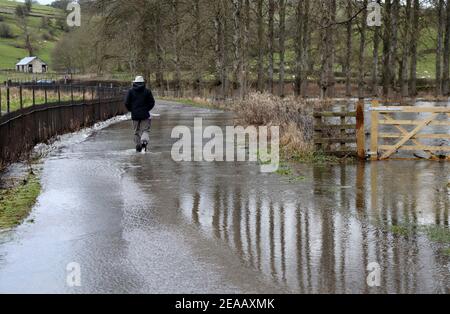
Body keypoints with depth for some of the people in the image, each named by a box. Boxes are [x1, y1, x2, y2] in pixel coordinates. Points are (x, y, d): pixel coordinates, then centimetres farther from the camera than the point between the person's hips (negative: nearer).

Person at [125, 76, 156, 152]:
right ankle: (144, 141, -24)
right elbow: (152, 102, -2)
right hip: (145, 114, -1)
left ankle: (138, 147, 11)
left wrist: (131, 110, 13)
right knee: (145, 130, 3)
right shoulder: (147, 91, -2)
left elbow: (127, 103, -2)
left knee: (137, 131, 11)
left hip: (135, 115, 1)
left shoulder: (131, 91, 0)